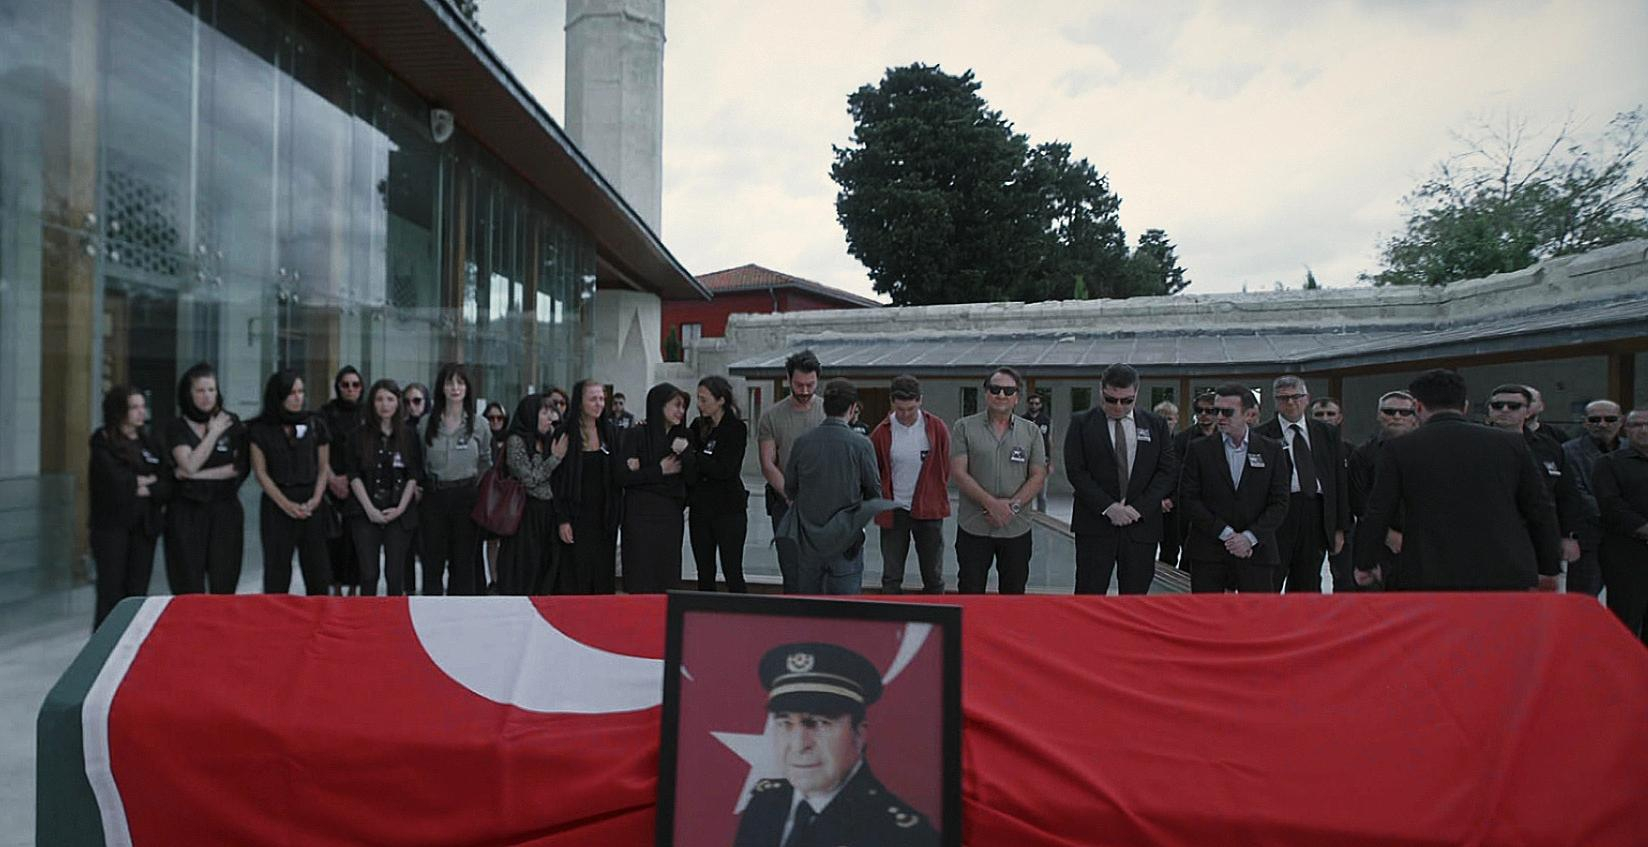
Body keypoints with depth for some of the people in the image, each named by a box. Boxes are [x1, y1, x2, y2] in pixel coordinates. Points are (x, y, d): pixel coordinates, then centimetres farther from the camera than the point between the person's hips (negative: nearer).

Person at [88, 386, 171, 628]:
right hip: (112, 524, -4)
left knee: (138, 593, 4)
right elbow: (116, 481, -16)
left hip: (145, 525, 4)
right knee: (112, 592, -2)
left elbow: (167, 483, 2)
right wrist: (148, 479, -3)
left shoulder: (150, 440, 10)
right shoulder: (103, 441, -2)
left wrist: (140, 488, -13)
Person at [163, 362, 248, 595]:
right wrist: (214, 432, -8)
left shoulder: (232, 424, 5)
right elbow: (189, 464, -12)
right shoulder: (176, 426, 3)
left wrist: (196, 475, -10)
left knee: (224, 585, 2)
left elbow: (239, 467, -4)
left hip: (224, 510, 0)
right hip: (186, 511, 0)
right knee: (188, 587, 1)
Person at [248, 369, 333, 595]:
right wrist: (286, 504, -9)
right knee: (277, 572, 2)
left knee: (317, 569, 1)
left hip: (312, 505, 1)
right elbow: (260, 472, 0)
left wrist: (315, 499, -7)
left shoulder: (315, 424, 5)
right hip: (277, 505, -1)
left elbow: (324, 467, 7)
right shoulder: (260, 429, 1)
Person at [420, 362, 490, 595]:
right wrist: (419, 486, 3)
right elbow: (419, 463, 12)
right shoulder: (427, 424, 2)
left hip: (467, 497, -1)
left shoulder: (480, 426, 0)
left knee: (463, 563, 6)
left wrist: (476, 489, 4)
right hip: (433, 497, 1)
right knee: (432, 563, 6)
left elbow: (486, 464, 10)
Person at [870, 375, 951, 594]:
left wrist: (936, 497, 6)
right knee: (891, 578, 5)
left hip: (929, 510, 0)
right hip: (893, 512, 0)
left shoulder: (937, 428, -3)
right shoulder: (882, 432, -4)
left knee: (933, 577, 10)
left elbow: (946, 467, 7)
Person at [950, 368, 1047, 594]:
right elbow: (958, 473, -7)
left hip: (1017, 529, 2)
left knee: (1014, 594, 10)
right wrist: (991, 503, -16)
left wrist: (1013, 505, -11)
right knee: (970, 594, 4)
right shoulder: (964, 428, 1)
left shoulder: (1031, 431, 7)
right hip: (973, 527, -2)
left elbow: (1038, 476, 3)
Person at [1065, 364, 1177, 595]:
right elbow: (1076, 471, -5)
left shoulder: (1156, 425, 9)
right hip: (1095, 525, -2)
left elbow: (1169, 471, 3)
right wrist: (1108, 507, -14)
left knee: (1135, 594, 8)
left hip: (1142, 525, 2)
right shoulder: (1081, 423, 2)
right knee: (1089, 593, -2)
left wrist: (1139, 508, -9)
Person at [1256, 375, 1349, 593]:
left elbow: (1340, 480, 11)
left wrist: (1340, 527, 7)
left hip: (1317, 520, 4)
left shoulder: (1328, 433, 11)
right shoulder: (1262, 436, -2)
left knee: (1307, 587, 11)